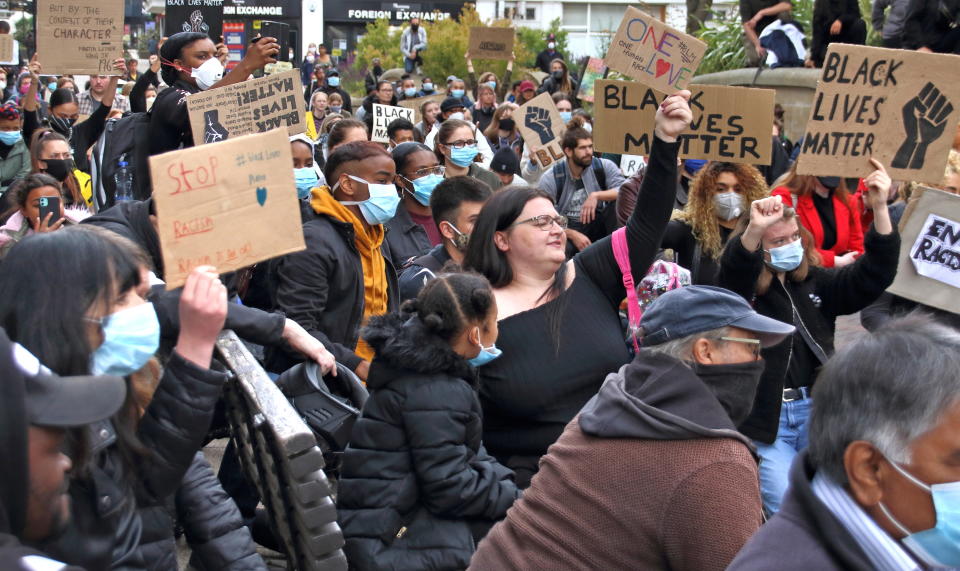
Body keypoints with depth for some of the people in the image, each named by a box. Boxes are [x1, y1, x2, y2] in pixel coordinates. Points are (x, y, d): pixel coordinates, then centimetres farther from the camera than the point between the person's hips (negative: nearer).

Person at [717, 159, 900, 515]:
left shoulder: (816, 282, 9)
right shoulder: (743, 286, -5)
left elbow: (873, 276, 1)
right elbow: (734, 271, -28)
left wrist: (880, 208, -12)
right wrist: (754, 230, -49)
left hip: (816, 411, 4)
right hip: (762, 418, -4)